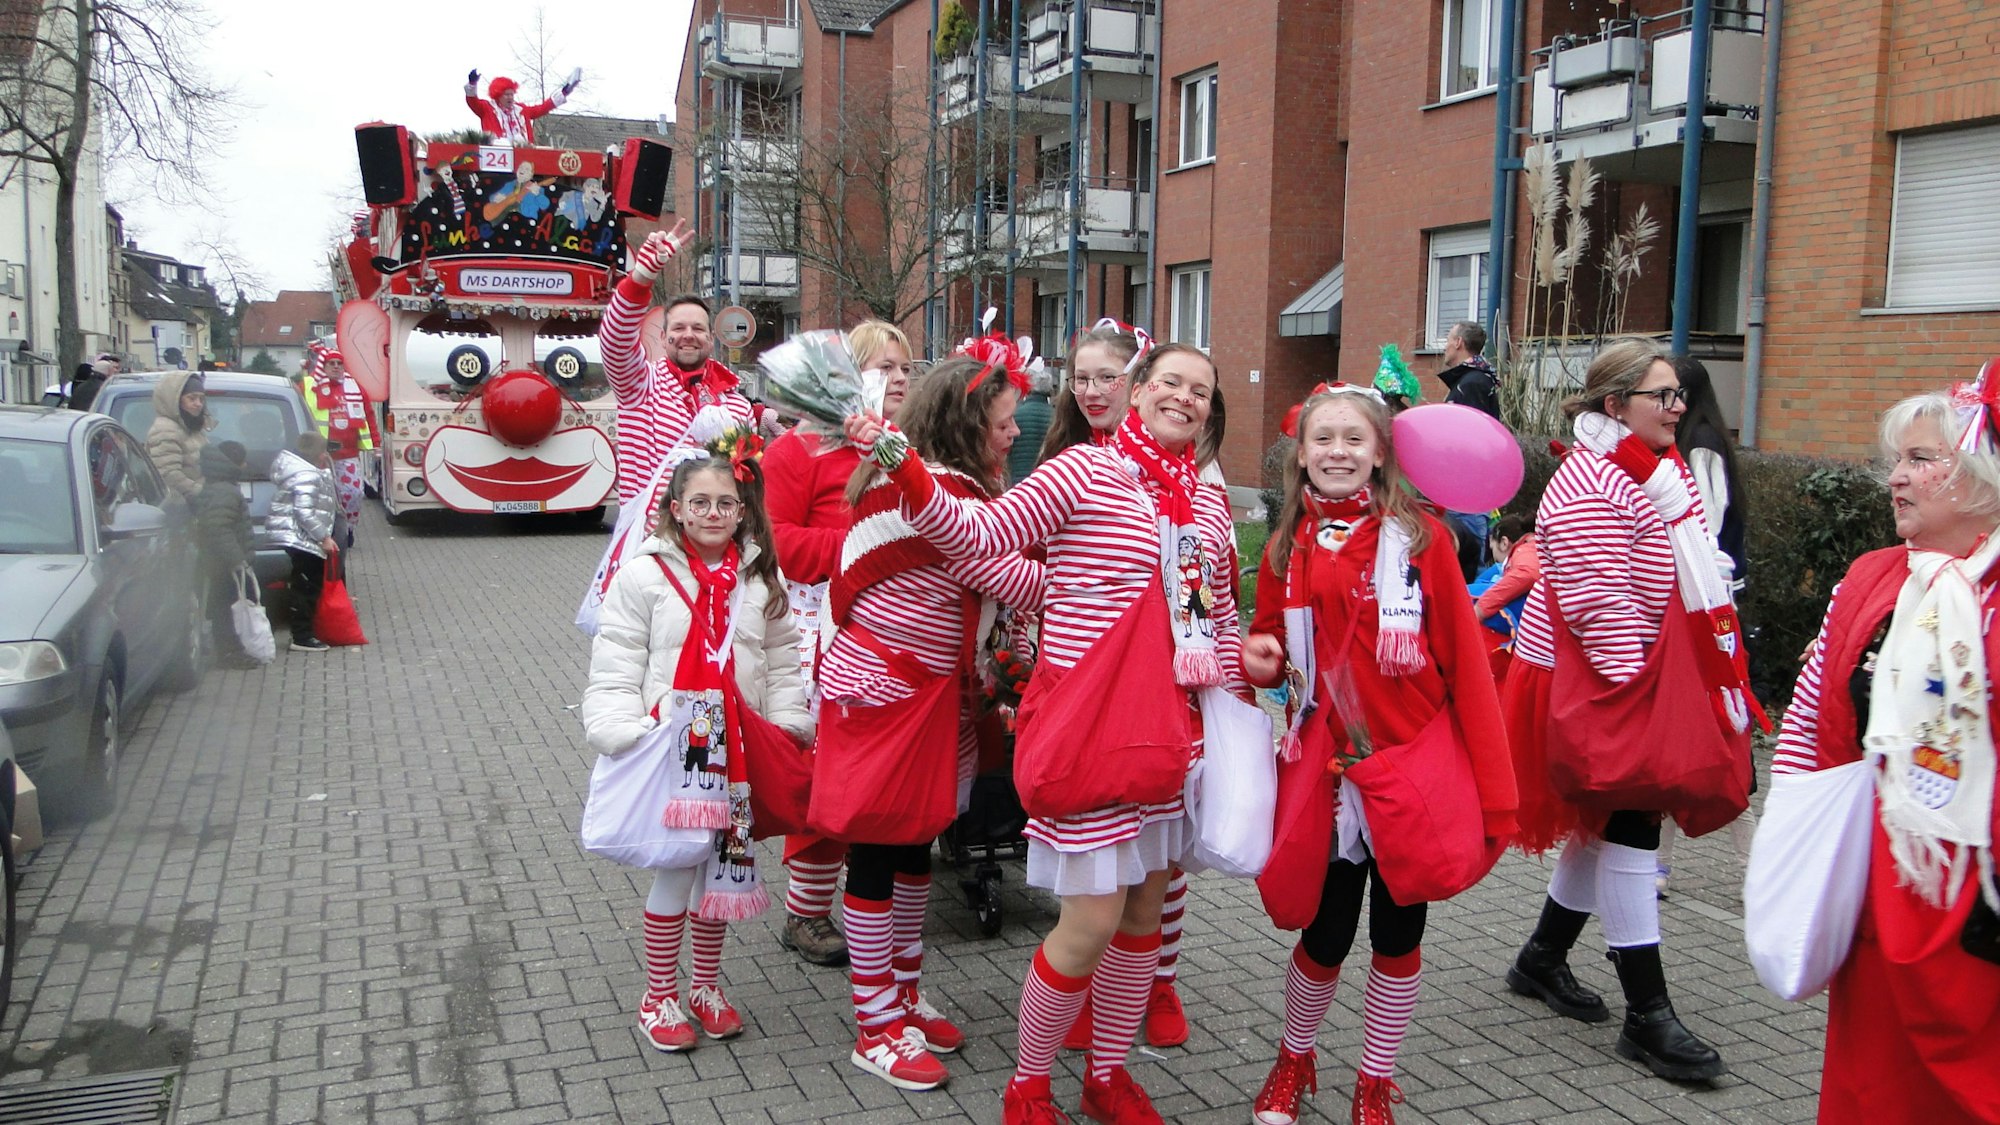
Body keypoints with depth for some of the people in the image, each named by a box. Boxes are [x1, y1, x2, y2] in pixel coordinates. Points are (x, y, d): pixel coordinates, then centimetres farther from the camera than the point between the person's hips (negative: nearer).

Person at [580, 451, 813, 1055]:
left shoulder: (759, 576, 4)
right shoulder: (646, 573, -6)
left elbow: (782, 660, 8)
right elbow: (614, 670, -6)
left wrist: (789, 727, 0)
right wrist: (625, 737, -15)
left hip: (736, 750, 3)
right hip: (669, 748, -3)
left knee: (724, 864, 12)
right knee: (676, 869, 0)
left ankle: (706, 985, 31)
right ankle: (658, 996, 20)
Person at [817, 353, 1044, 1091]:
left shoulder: (950, 488, 10)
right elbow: (1015, 582, -24)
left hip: (930, 690, 10)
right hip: (879, 692, -10)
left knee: (915, 844, 17)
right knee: (877, 852, 2)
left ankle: (903, 994, 31)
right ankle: (878, 1027, 15)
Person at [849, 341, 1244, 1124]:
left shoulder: (1208, 504, 10)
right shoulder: (1084, 471, -8)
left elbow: (1222, 619, 19)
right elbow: (978, 537, -14)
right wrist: (904, 472, -26)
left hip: (1168, 726, 7)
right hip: (1086, 718, -6)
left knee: (1146, 907, 14)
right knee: (1093, 920, -5)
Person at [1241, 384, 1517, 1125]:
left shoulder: (1422, 537, -5)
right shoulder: (1288, 548, 4)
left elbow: (1465, 663, -8)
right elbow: (1272, 654, 15)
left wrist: (1490, 784, -12)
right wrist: (1259, 660, -10)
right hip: (1327, 767, 2)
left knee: (1398, 932, 10)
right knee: (1325, 933, 8)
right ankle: (1294, 1062, 36)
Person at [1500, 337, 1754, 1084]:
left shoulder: (1655, 475, 12)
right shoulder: (1592, 484, -19)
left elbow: (1686, 587, 19)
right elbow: (1602, 606, -25)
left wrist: (1713, 683, 17)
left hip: (1639, 678, 10)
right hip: (1595, 684, -10)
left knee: (1609, 824, 15)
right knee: (1630, 828, -7)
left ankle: (1543, 960, 30)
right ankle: (1646, 1017, 1)